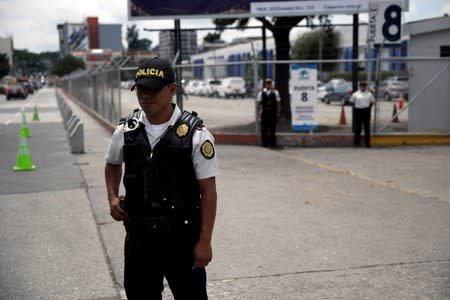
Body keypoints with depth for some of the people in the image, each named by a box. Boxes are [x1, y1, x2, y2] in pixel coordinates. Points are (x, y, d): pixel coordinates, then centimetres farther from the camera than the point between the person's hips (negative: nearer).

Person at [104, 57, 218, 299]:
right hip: (138, 234, 4)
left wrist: (204, 241, -12)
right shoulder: (126, 130, 1)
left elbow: (208, 191, -10)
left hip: (182, 235, -4)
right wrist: (112, 197, 5)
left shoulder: (195, 134, -11)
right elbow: (112, 164, 22)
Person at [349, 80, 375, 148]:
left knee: (367, 128, 3)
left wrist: (369, 108, 7)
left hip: (366, 111, 1)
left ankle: (367, 143, 9)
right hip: (358, 111, -1)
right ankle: (356, 143, 7)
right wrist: (356, 107, 4)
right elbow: (351, 101, 9)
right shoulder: (355, 94, 2)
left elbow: (372, 101, 16)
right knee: (357, 128, 1)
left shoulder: (369, 94, 7)